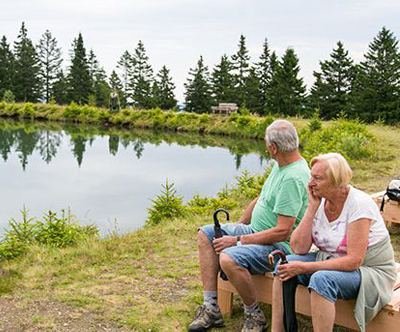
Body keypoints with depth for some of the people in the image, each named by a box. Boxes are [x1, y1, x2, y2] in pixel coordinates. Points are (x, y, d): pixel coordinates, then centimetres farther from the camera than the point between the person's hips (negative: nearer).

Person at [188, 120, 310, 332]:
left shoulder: (293, 178, -24)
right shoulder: (281, 165, 7)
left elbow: (282, 232, -27)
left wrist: (237, 241, -23)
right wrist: (236, 227, 15)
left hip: (281, 245, -11)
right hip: (257, 230, 11)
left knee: (229, 258, -33)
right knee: (206, 234, 5)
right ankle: (211, 308, 2)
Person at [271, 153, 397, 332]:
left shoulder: (359, 204, -21)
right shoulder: (320, 201, -3)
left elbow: (354, 261, -25)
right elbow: (299, 249, -8)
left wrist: (304, 267, -25)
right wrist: (312, 207, -15)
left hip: (371, 271, -7)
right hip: (330, 260, 7)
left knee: (321, 279, -33)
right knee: (286, 265, -13)